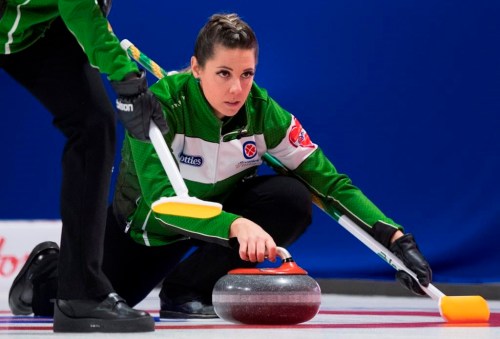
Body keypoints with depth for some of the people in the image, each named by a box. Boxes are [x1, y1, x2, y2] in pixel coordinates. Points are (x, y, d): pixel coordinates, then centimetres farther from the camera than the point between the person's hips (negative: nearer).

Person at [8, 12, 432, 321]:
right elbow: (162, 199, -43)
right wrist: (236, 226, -59)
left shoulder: (262, 112, -23)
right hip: (147, 219, -2)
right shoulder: (162, 105, -33)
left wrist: (395, 237, -32)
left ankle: (188, 288, -11)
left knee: (293, 199, -24)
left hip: (219, 204, 2)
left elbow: (330, 181, -20)